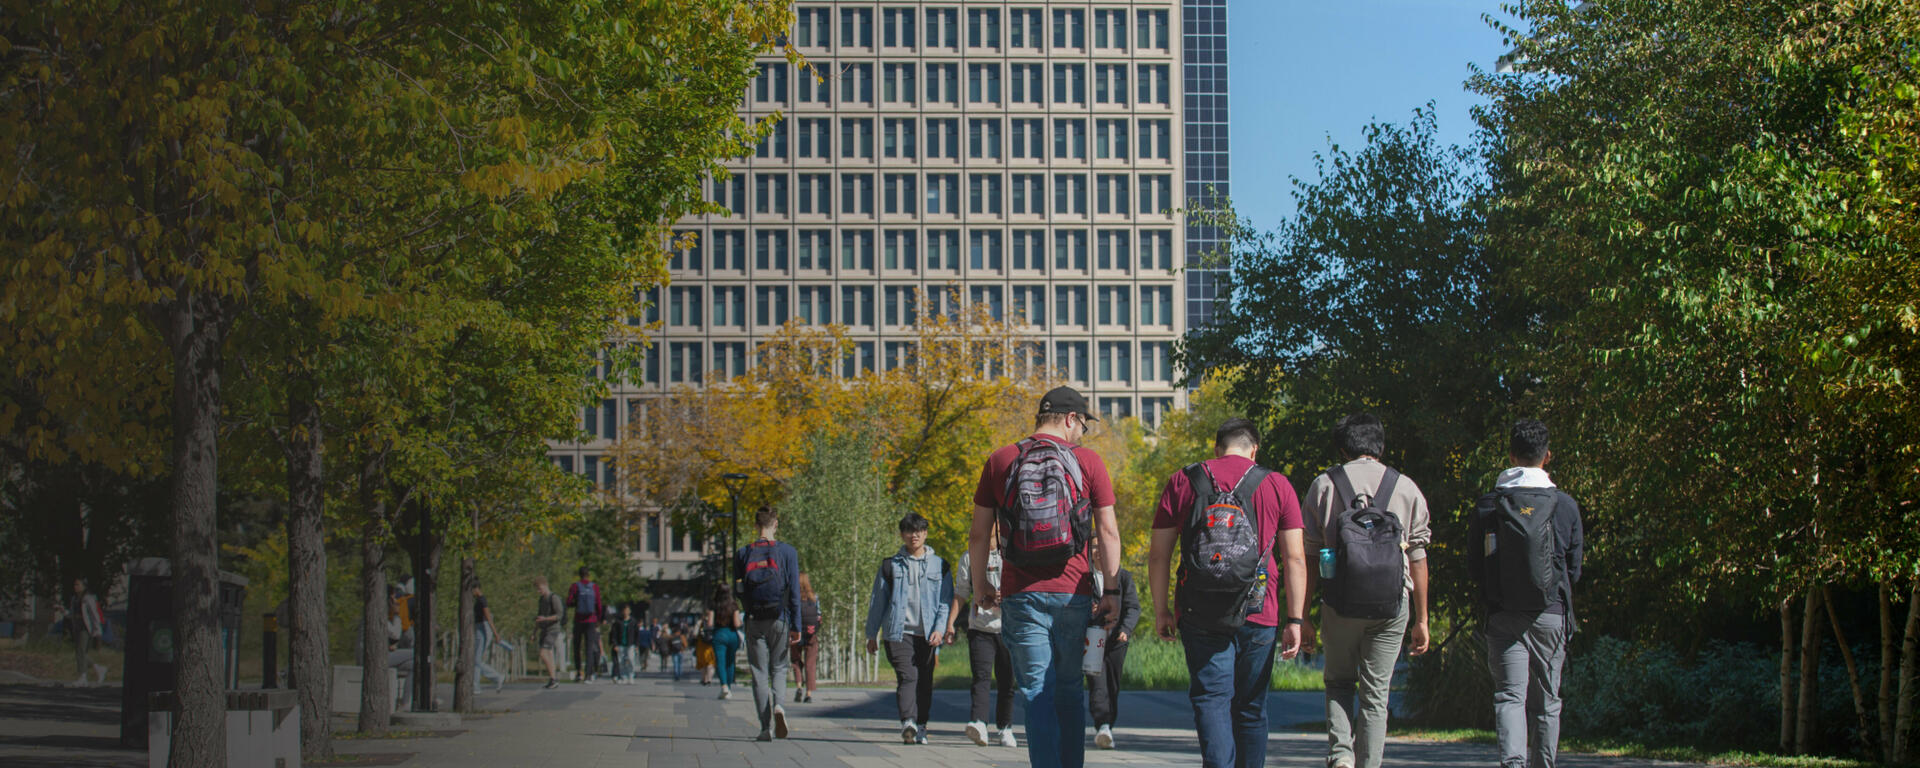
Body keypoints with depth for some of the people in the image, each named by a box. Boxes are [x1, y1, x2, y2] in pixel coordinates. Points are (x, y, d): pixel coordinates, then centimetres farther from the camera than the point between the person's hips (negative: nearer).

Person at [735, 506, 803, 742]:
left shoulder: (743, 554, 1)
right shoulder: (787, 552, -2)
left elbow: (738, 591, 4)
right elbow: (794, 591, -4)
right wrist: (796, 626, -1)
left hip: (754, 622, 0)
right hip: (779, 619, 0)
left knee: (759, 673, 5)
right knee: (779, 668, 14)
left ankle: (767, 727, -3)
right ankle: (778, 704, -15)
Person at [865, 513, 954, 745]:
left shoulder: (939, 565, 11)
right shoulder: (890, 565, 10)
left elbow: (946, 601, 6)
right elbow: (877, 601, 14)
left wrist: (940, 629, -7)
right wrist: (872, 634, 12)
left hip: (927, 635, 2)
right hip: (899, 631, -2)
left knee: (925, 681, 4)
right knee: (907, 677, -16)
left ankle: (920, 726, 14)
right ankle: (908, 723, -30)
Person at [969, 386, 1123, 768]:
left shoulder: (1001, 461, 4)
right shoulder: (1087, 461, 0)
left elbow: (979, 533, 6)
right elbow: (1108, 531, -2)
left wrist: (980, 584, 17)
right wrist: (1112, 591, 3)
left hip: (1021, 594, 0)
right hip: (1072, 593, 0)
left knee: (1038, 696, -1)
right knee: (1069, 690, 15)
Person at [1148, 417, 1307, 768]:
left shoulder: (1181, 482, 7)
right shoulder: (1277, 485, 6)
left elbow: (1158, 555, 5)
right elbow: (1295, 559, 3)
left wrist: (1161, 611, 11)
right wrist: (1295, 620, 5)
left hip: (1199, 617, -1)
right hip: (1258, 619, 1)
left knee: (1211, 700, -3)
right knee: (1251, 709, 12)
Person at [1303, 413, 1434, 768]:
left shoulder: (1323, 485, 4)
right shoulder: (1406, 488, 7)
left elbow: (1310, 555, 2)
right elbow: (1417, 559, 6)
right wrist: (1421, 619, 11)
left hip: (1340, 604, 0)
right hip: (1393, 605, 0)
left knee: (1339, 683, 16)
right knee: (1375, 694, 8)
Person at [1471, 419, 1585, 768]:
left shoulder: (1487, 506, -2)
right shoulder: (1566, 506, -2)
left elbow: (1474, 567, 4)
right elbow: (1575, 568, 6)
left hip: (1503, 617, 0)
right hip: (1551, 614, 0)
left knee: (1509, 695, -3)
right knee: (1546, 702, 11)